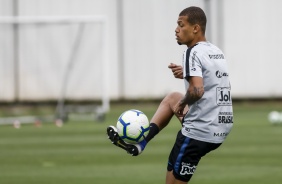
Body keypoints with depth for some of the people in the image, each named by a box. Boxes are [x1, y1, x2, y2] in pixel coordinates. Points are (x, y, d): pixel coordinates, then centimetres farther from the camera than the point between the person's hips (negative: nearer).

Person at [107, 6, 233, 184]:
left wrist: (182, 104, -11)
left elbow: (197, 90, -31)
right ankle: (139, 142, 26)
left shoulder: (194, 53, -16)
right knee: (172, 98, 30)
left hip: (199, 133, -9)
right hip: (221, 128, 9)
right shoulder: (217, 52, 11)